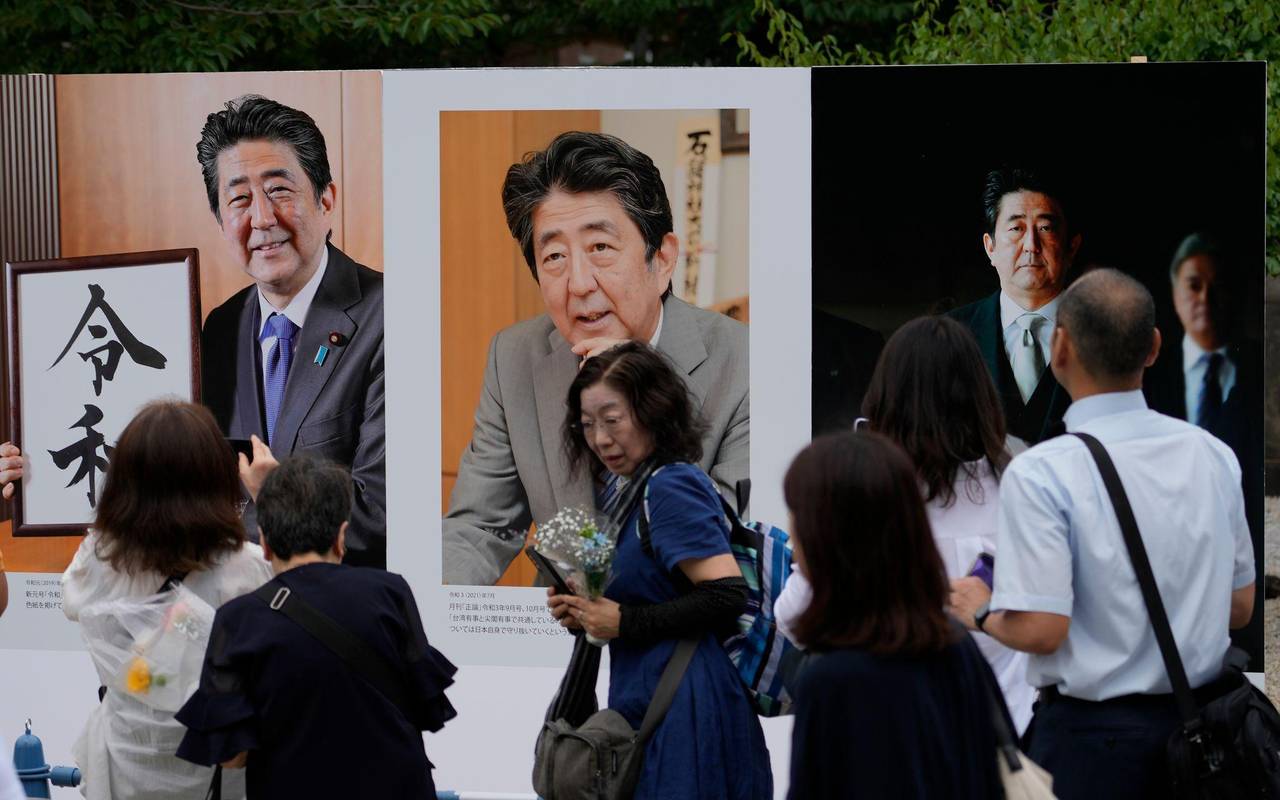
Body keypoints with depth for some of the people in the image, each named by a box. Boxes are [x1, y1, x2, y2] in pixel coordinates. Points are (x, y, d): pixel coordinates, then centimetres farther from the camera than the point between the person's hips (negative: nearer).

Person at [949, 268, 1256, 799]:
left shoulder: (1040, 473, -17)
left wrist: (981, 611, 0)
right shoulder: (1214, 456, 1)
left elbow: (1039, 629, -20)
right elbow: (1240, 608, 9)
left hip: (1093, 732, -5)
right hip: (1196, 722, 5)